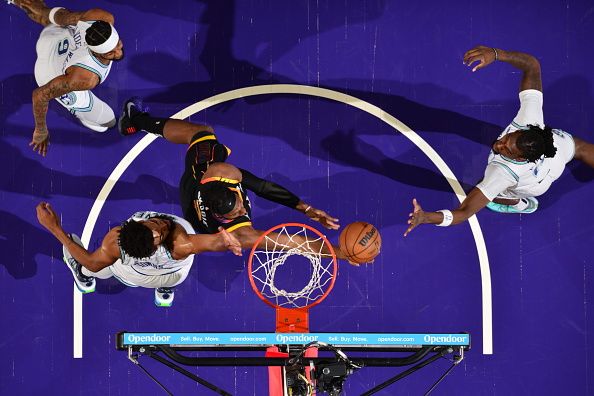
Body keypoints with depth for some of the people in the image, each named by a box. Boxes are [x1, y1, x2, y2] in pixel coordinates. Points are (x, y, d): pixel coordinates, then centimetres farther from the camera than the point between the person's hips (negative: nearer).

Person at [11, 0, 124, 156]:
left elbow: (68, 16, -18)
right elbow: (40, 95, -40)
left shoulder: (105, 19, -40)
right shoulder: (87, 78, -51)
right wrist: (41, 131, -23)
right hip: (53, 79, -4)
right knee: (107, 122, 15)